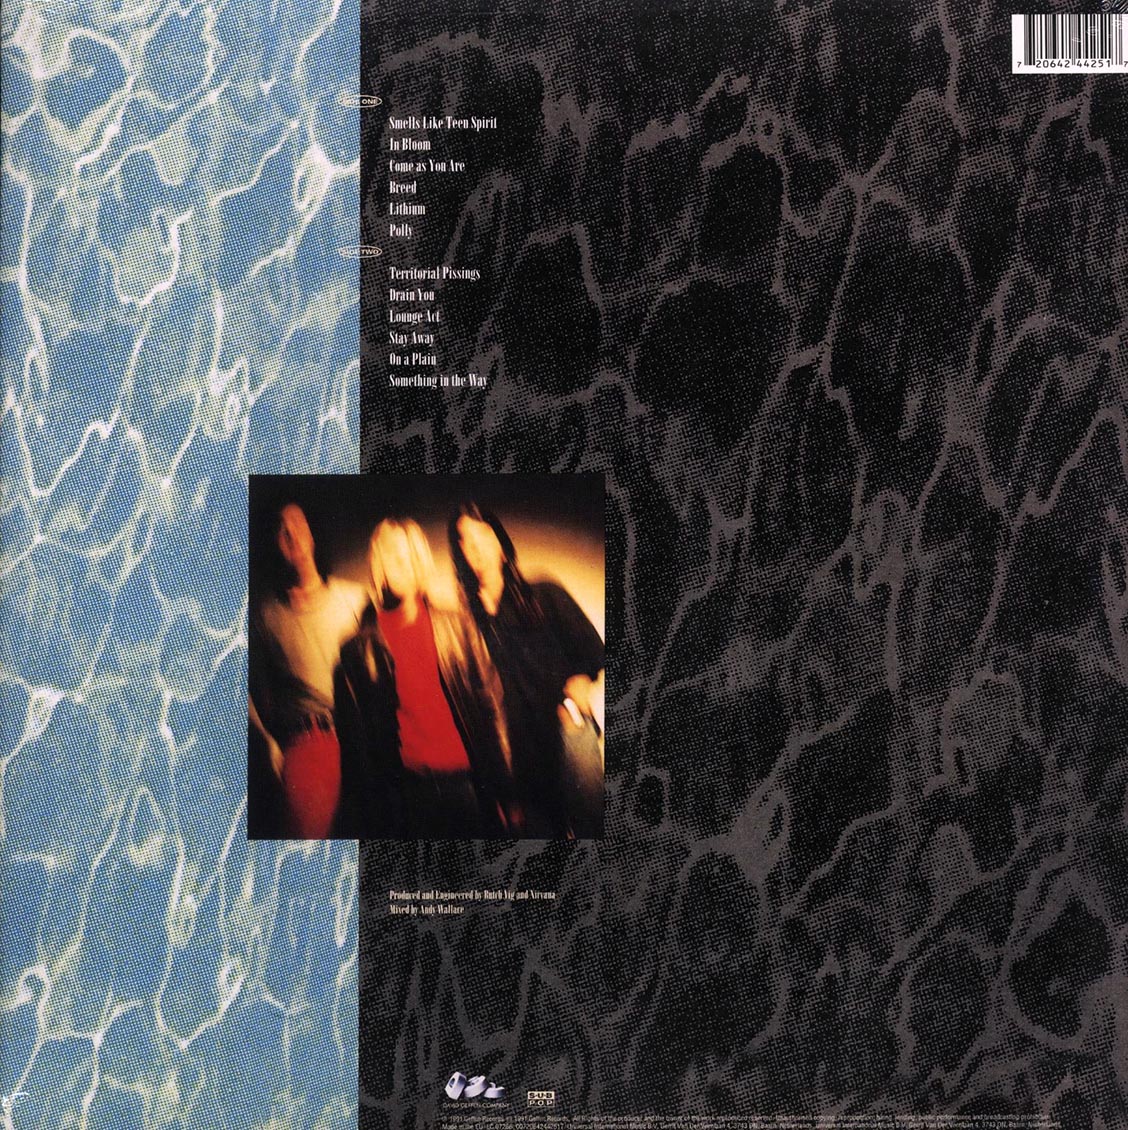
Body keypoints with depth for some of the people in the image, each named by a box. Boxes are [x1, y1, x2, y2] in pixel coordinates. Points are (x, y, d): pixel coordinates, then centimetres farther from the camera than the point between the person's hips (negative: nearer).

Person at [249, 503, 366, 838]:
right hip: (305, 743, 0)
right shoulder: (266, 614, 10)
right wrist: (269, 740, 7)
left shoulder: (353, 596, 9)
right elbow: (256, 685, 16)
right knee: (309, 830, -13)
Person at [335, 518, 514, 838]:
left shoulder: (456, 626, 7)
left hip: (469, 781, 1)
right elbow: (357, 730, 5)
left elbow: (489, 704, 6)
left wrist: (502, 787, 1)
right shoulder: (361, 649, 4)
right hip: (410, 787, -1)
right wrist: (378, 797, 1)